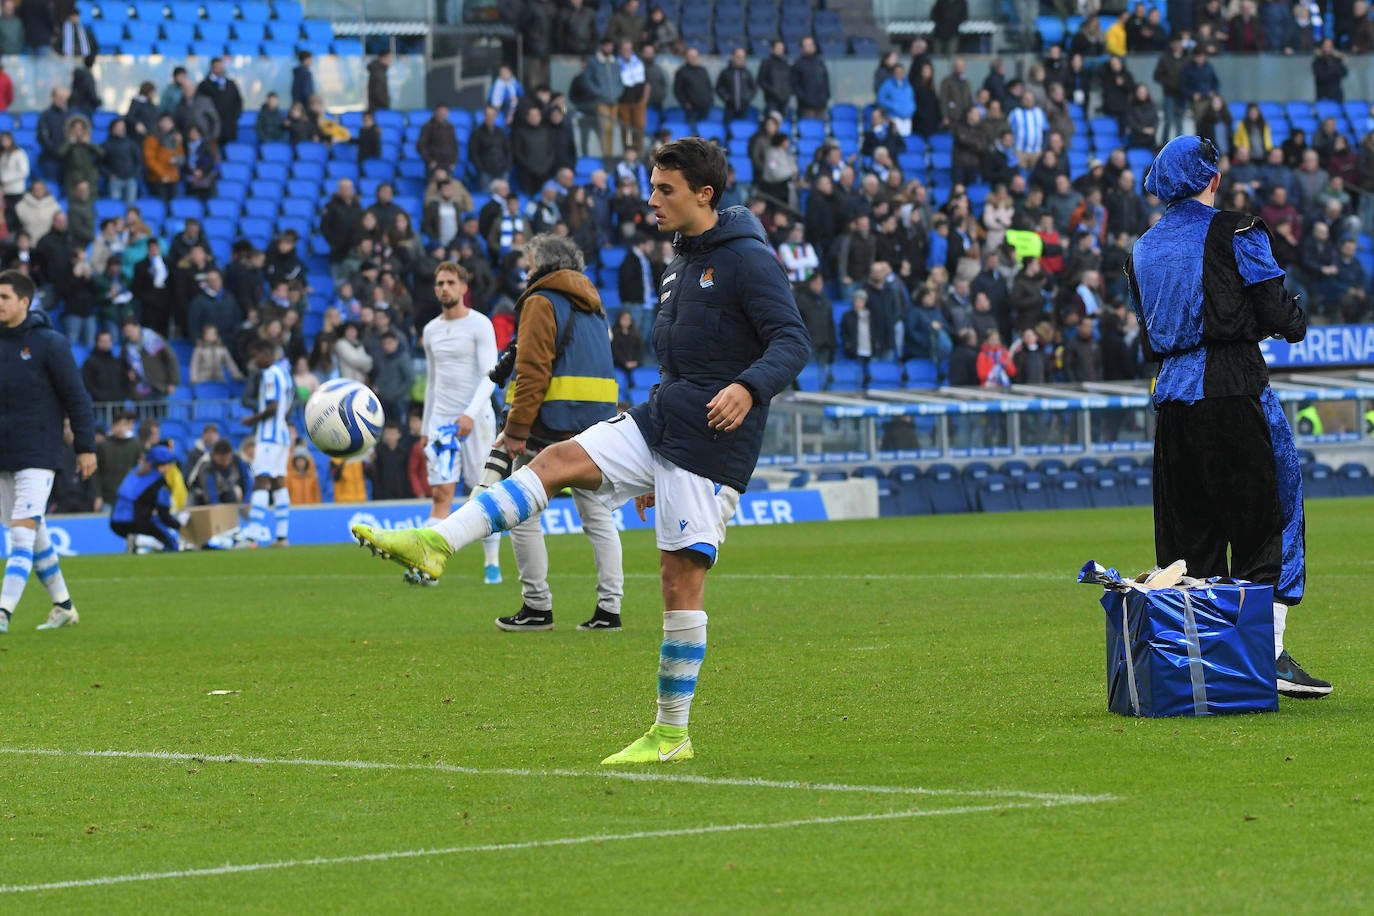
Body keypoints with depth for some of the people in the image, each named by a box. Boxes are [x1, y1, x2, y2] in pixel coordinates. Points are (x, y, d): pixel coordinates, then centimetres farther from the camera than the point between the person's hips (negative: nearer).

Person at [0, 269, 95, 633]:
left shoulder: (49, 343, -8)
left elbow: (76, 397, -6)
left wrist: (86, 447, -7)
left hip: (37, 458, -6)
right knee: (33, 535, 13)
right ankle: (63, 606, 26)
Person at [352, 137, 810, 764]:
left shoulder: (748, 260, -10)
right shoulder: (682, 264, 18)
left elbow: (792, 343, -19)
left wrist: (747, 388, -39)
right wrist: (649, 469, 29)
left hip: (711, 442, -8)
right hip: (658, 424, 8)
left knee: (681, 577, -7)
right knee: (559, 460, -10)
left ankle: (672, 735, 0)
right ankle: (436, 544, -21)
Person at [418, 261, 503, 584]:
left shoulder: (480, 325, -4)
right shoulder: (430, 331, 12)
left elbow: (489, 376, -12)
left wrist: (471, 413, -24)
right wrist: (426, 428, 18)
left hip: (476, 418, -4)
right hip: (441, 418, 4)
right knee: (441, 492, -6)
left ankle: (492, 564, 9)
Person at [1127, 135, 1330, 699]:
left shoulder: (1142, 250, 13)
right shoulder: (1236, 235, -4)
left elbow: (1149, 332, 15)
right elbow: (1277, 312, -6)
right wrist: (1296, 325, 14)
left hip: (1172, 395, 6)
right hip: (1235, 393, -6)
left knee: (1188, 530, 10)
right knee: (1266, 518, 0)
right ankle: (1270, 651, -6)